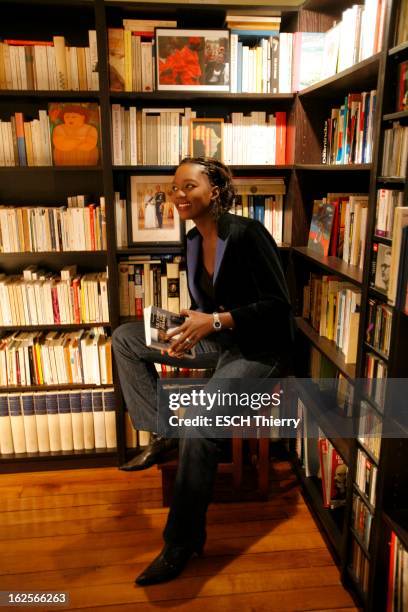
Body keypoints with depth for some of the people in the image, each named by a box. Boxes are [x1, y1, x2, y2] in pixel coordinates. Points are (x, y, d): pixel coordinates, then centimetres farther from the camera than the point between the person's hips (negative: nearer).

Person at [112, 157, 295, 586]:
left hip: (259, 349, -8)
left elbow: (278, 304, -19)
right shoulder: (194, 240, 6)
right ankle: (162, 435, -3)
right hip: (216, 341, 8)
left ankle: (183, 542, -11)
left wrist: (216, 321, -28)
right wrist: (189, 326, -5)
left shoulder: (248, 233, -17)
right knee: (124, 337, 0)